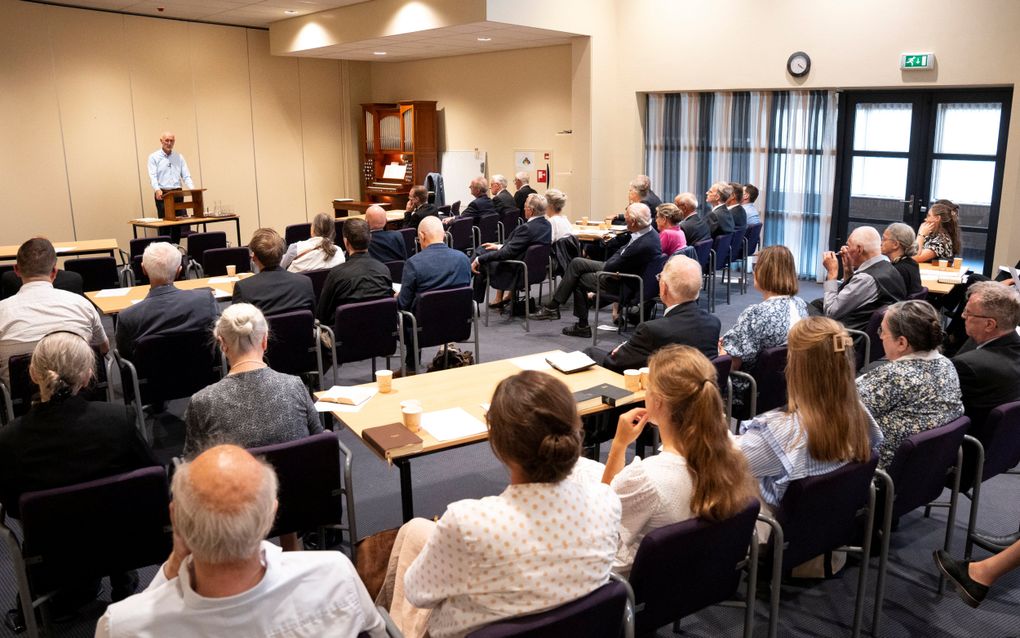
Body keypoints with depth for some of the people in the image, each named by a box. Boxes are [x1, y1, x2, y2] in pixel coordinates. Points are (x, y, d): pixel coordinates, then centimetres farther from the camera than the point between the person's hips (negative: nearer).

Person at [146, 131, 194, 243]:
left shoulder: (179, 157, 12)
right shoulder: (154, 157, 2)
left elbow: (186, 176, 5)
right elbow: (153, 176, -10)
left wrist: (193, 190, -14)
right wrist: (157, 189, -29)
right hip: (162, 194, -3)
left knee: (178, 224, 2)